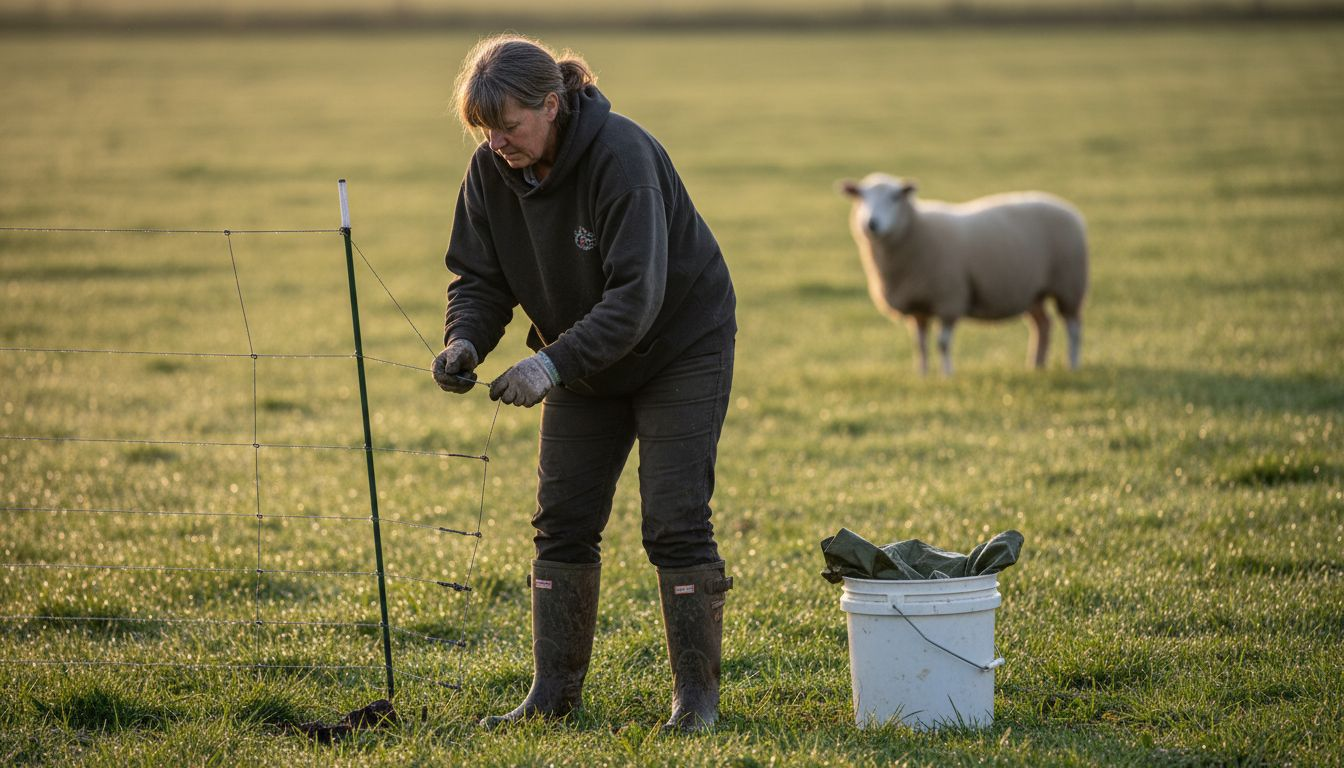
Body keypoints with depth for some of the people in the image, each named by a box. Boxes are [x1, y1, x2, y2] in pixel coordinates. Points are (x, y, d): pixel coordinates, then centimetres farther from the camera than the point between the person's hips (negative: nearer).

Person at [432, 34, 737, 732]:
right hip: (584, 359, 6)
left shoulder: (621, 155, -31)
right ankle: (553, 691, 11)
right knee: (562, 520, 4)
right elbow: (479, 275, -5)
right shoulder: (492, 169, -12)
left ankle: (696, 694, 1)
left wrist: (554, 363, -44)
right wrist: (464, 340, -26)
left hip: (680, 347, -6)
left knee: (674, 523, -9)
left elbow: (636, 295, -35)